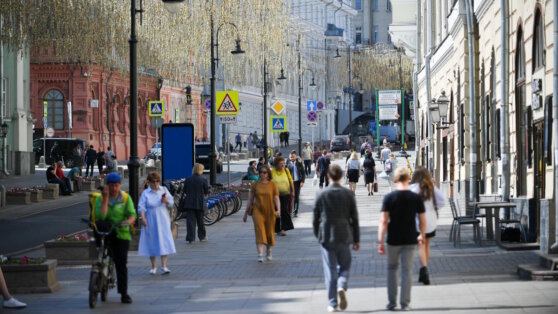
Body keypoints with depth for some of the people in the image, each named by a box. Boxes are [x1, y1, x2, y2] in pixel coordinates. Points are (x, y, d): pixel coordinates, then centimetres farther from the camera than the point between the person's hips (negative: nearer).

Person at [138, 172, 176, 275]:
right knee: (152, 243, 5)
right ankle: (153, 267, 18)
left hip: (163, 221, 1)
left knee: (164, 243, -8)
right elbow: (141, 207, -7)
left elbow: (171, 202, 7)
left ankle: (164, 267, -9)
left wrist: (166, 201, -15)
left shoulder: (163, 190, 6)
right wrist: (143, 218, -21)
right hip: (151, 222, -1)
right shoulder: (145, 193, -1)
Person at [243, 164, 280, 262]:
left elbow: (276, 199, -4)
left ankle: (268, 252, 36)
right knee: (260, 231, -13)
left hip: (269, 211, 1)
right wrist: (246, 213, 9)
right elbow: (250, 199, 7)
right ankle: (260, 254, -20)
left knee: (269, 232, 12)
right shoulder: (255, 185, 2)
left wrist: (278, 210, -20)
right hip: (258, 211, -1)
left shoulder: (272, 185, 1)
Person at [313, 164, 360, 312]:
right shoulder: (348, 194, -3)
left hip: (326, 237, 0)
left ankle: (333, 303, 4)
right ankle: (342, 286, -14)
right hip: (344, 236, 0)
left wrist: (318, 236, 16)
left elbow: (316, 218, 1)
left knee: (330, 270, 5)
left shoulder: (322, 195, -4)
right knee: (344, 266, 15)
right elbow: (354, 218, 1)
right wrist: (356, 239, 9)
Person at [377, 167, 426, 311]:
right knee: (407, 271, 6)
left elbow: (383, 221, -11)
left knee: (392, 269, 15)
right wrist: (422, 235, 18)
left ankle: (392, 302, 16)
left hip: (393, 240, 0)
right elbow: (422, 221, 0)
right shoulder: (416, 198, -5)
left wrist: (380, 242, -7)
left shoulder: (389, 198, -8)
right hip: (410, 240, 0)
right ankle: (405, 303, 7)